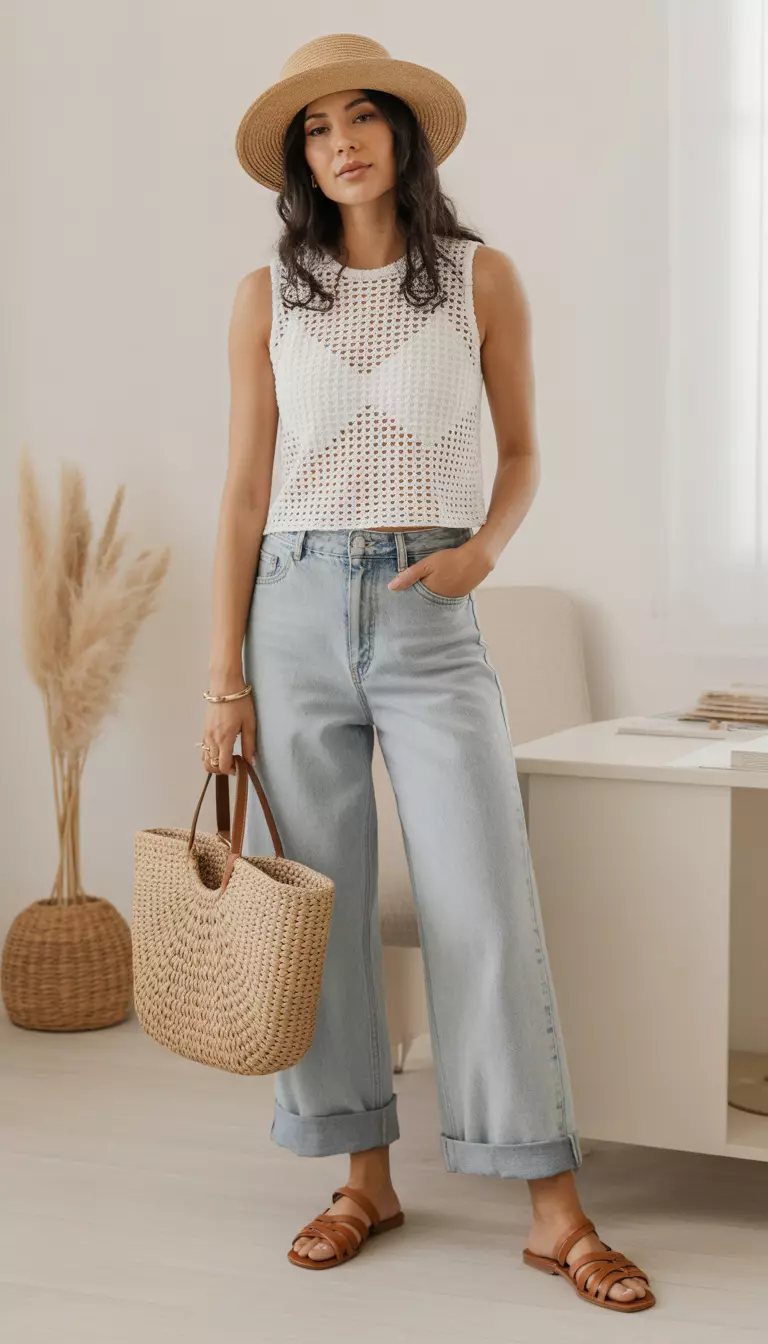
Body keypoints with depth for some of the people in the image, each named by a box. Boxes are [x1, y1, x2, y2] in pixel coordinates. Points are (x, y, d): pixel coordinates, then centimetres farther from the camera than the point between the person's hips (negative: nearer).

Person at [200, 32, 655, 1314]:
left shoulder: (483, 279, 4)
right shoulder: (267, 298, 6)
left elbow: (520, 451, 13)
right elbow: (245, 489, 5)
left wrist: (483, 548, -8)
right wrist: (224, 677, 1)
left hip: (431, 619, -1)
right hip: (297, 612, 2)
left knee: (485, 906, -7)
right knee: (324, 907, 5)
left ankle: (554, 1208, 1)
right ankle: (366, 1176, 19)